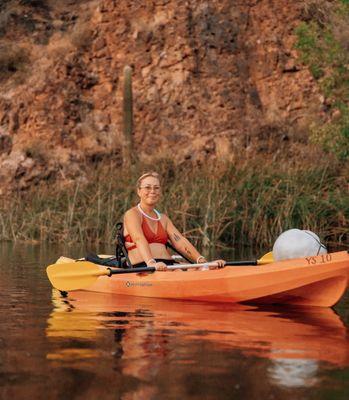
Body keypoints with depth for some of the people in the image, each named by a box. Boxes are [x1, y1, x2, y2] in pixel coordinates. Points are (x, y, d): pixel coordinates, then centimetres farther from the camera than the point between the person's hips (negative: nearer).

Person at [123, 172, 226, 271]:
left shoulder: (163, 218, 24)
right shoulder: (132, 214, 4)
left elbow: (180, 242, 10)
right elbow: (139, 240, -16)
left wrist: (202, 261, -8)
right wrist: (151, 263, -36)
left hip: (168, 266, 6)